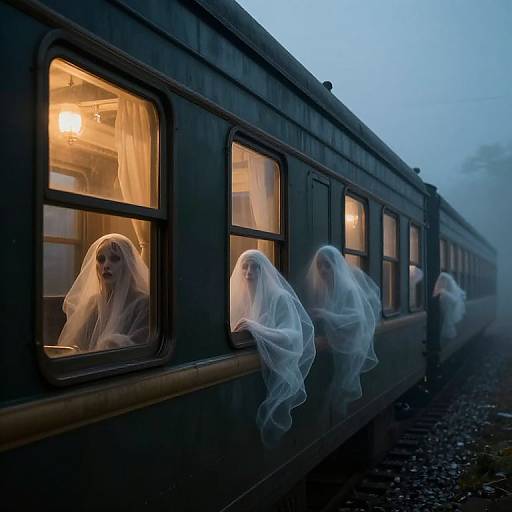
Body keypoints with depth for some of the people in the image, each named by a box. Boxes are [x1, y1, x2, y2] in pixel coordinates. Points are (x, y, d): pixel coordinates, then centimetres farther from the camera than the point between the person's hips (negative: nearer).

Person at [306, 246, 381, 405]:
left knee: (344, 391, 3)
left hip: (349, 348, -4)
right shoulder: (317, 288, -4)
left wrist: (327, 316, -39)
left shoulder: (348, 289, -17)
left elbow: (358, 318, -30)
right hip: (332, 348, 4)